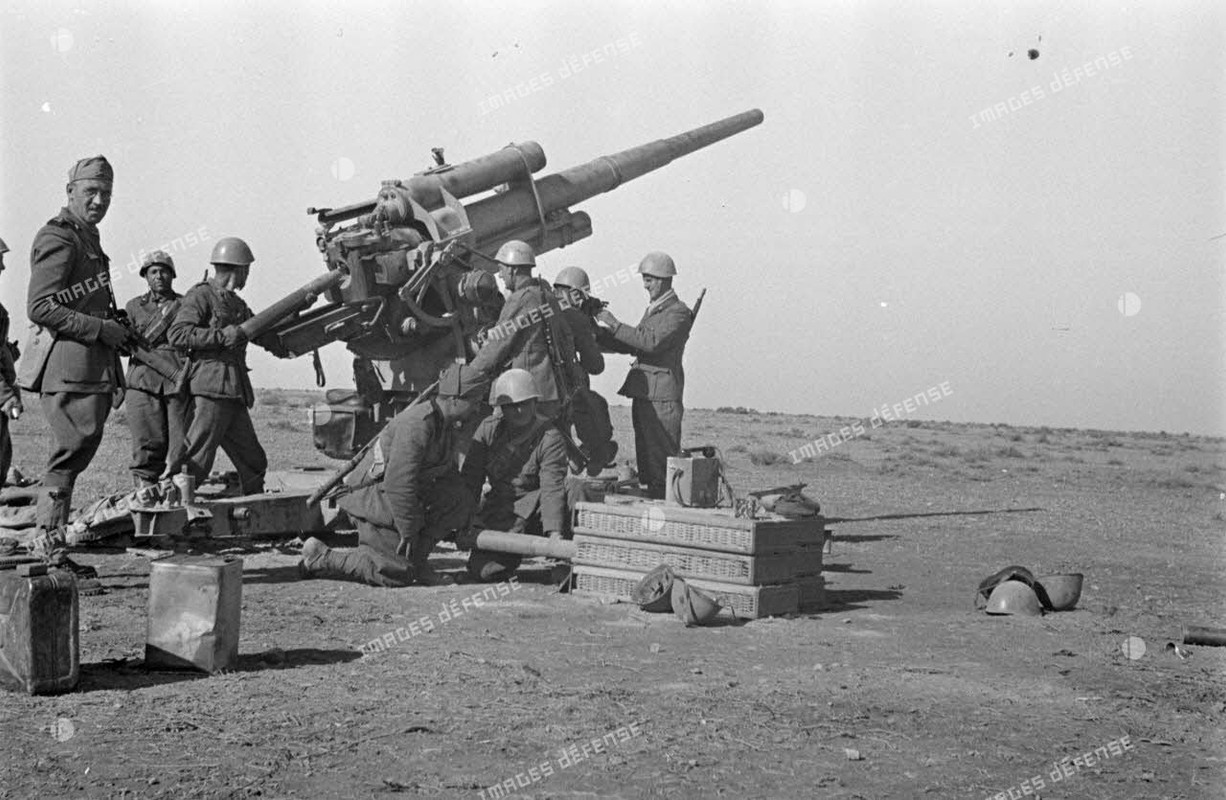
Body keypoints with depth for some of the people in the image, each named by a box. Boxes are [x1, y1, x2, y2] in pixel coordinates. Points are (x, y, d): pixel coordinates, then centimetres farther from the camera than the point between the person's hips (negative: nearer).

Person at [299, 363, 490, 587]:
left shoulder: (451, 425, 5)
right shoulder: (417, 425, -27)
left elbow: (447, 473, 19)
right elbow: (399, 482, -30)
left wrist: (462, 525, 17)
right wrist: (408, 532, -23)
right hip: (377, 499, -9)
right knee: (396, 576, -12)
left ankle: (415, 559, 2)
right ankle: (319, 558, 1)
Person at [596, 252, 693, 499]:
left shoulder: (678, 312, -8)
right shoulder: (652, 310, 21)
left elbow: (652, 342, -22)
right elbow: (631, 346, 19)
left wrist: (615, 325, -19)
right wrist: (599, 333, 7)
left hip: (662, 397, -9)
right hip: (642, 393, 9)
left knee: (662, 462, -9)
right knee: (646, 458, 10)